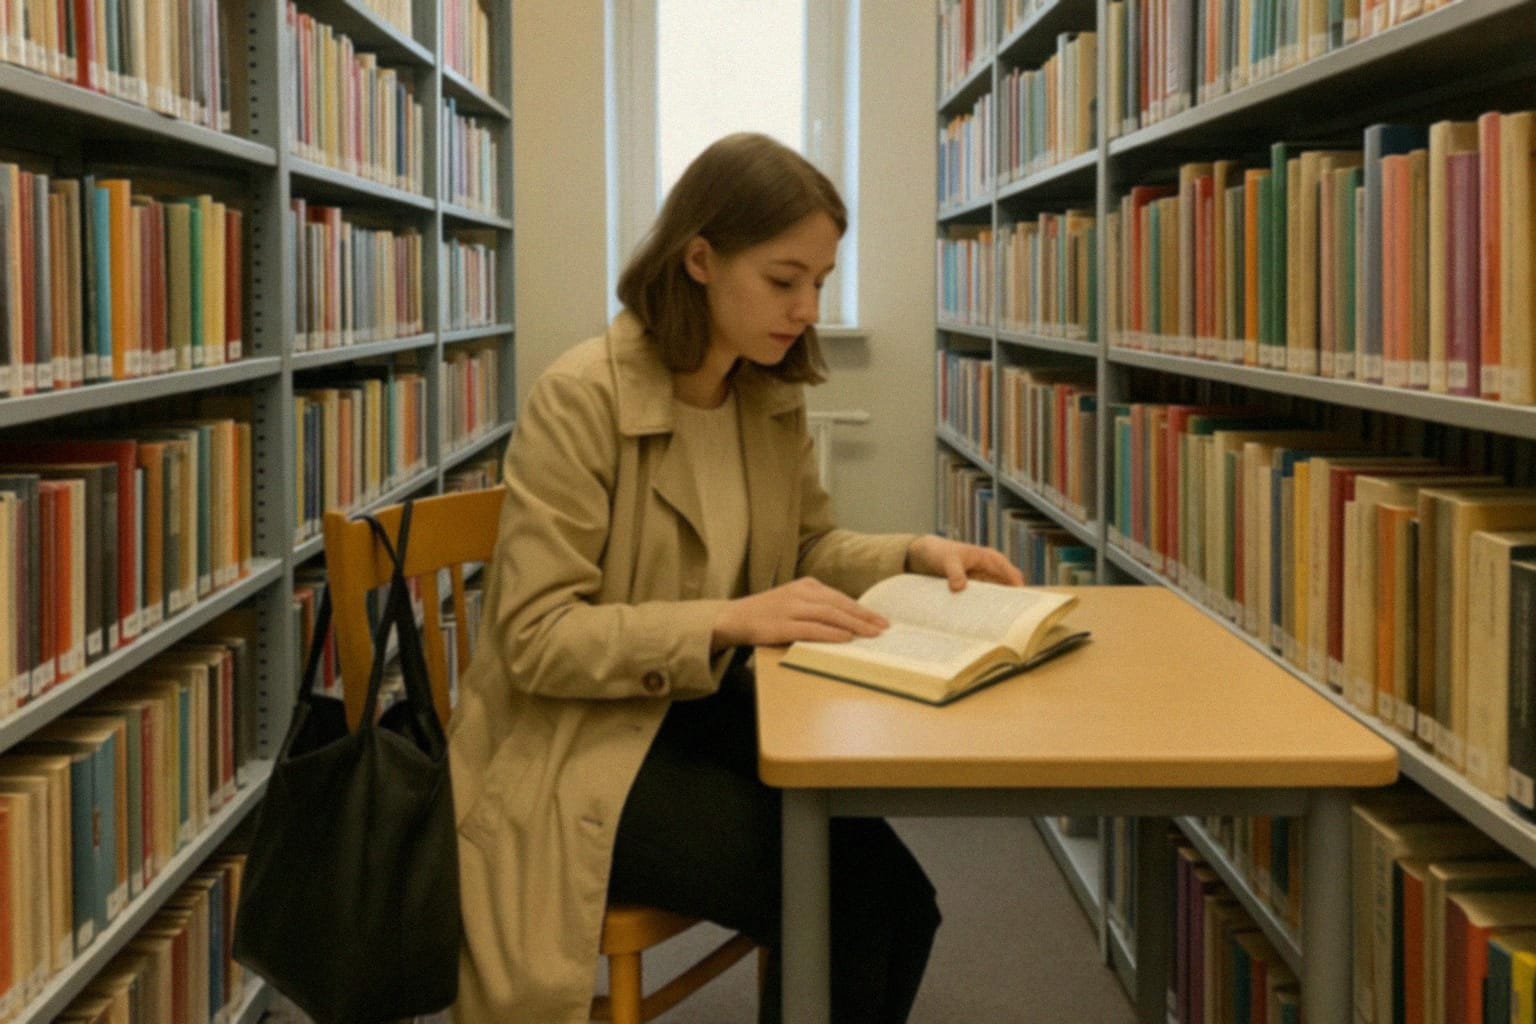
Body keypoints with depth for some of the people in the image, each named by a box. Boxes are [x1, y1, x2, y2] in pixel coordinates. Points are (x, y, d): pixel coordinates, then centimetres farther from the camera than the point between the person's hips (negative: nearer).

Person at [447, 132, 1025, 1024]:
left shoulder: (775, 396, 2)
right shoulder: (580, 398, -19)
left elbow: (808, 550, 17)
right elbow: (538, 639, -22)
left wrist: (916, 554, -3)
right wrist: (730, 622, -32)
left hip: (707, 712, 7)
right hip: (585, 747, -6)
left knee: (888, 889, -15)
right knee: (842, 902, -21)